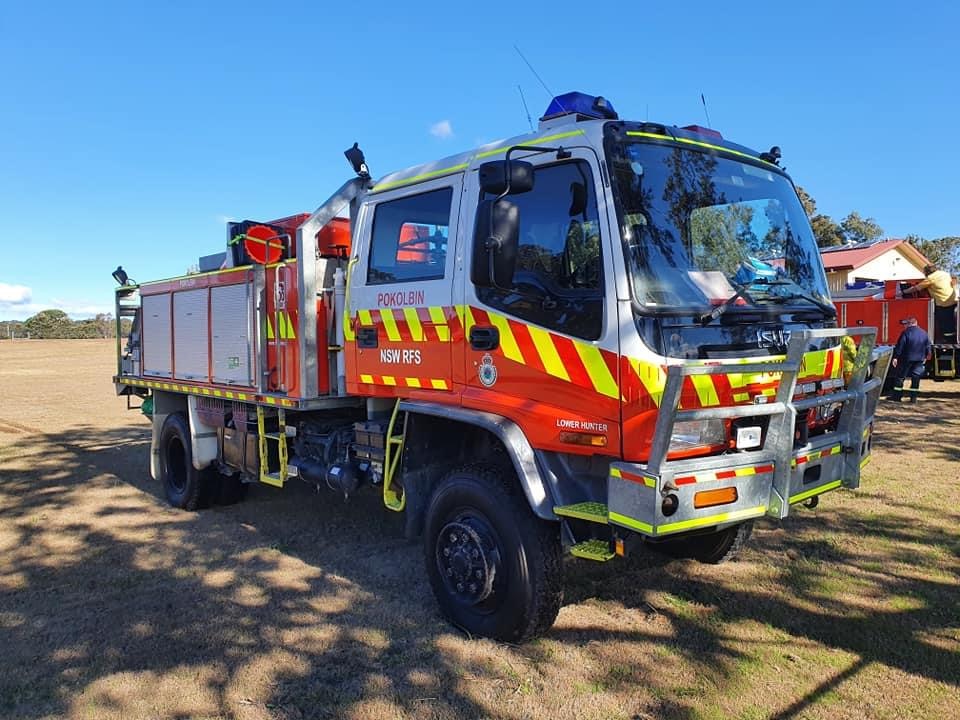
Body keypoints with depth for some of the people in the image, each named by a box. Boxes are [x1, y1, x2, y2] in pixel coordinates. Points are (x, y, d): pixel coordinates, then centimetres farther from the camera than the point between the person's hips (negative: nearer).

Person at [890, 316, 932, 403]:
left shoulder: (906, 332, -11)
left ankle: (897, 396, 6)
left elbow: (899, 346, -14)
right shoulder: (924, 333, 7)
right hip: (919, 359, 5)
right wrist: (925, 357, 25)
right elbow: (928, 346, 14)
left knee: (900, 376, 5)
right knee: (916, 378, 8)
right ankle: (913, 398, 6)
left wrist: (895, 357, -10)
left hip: (906, 359, -5)